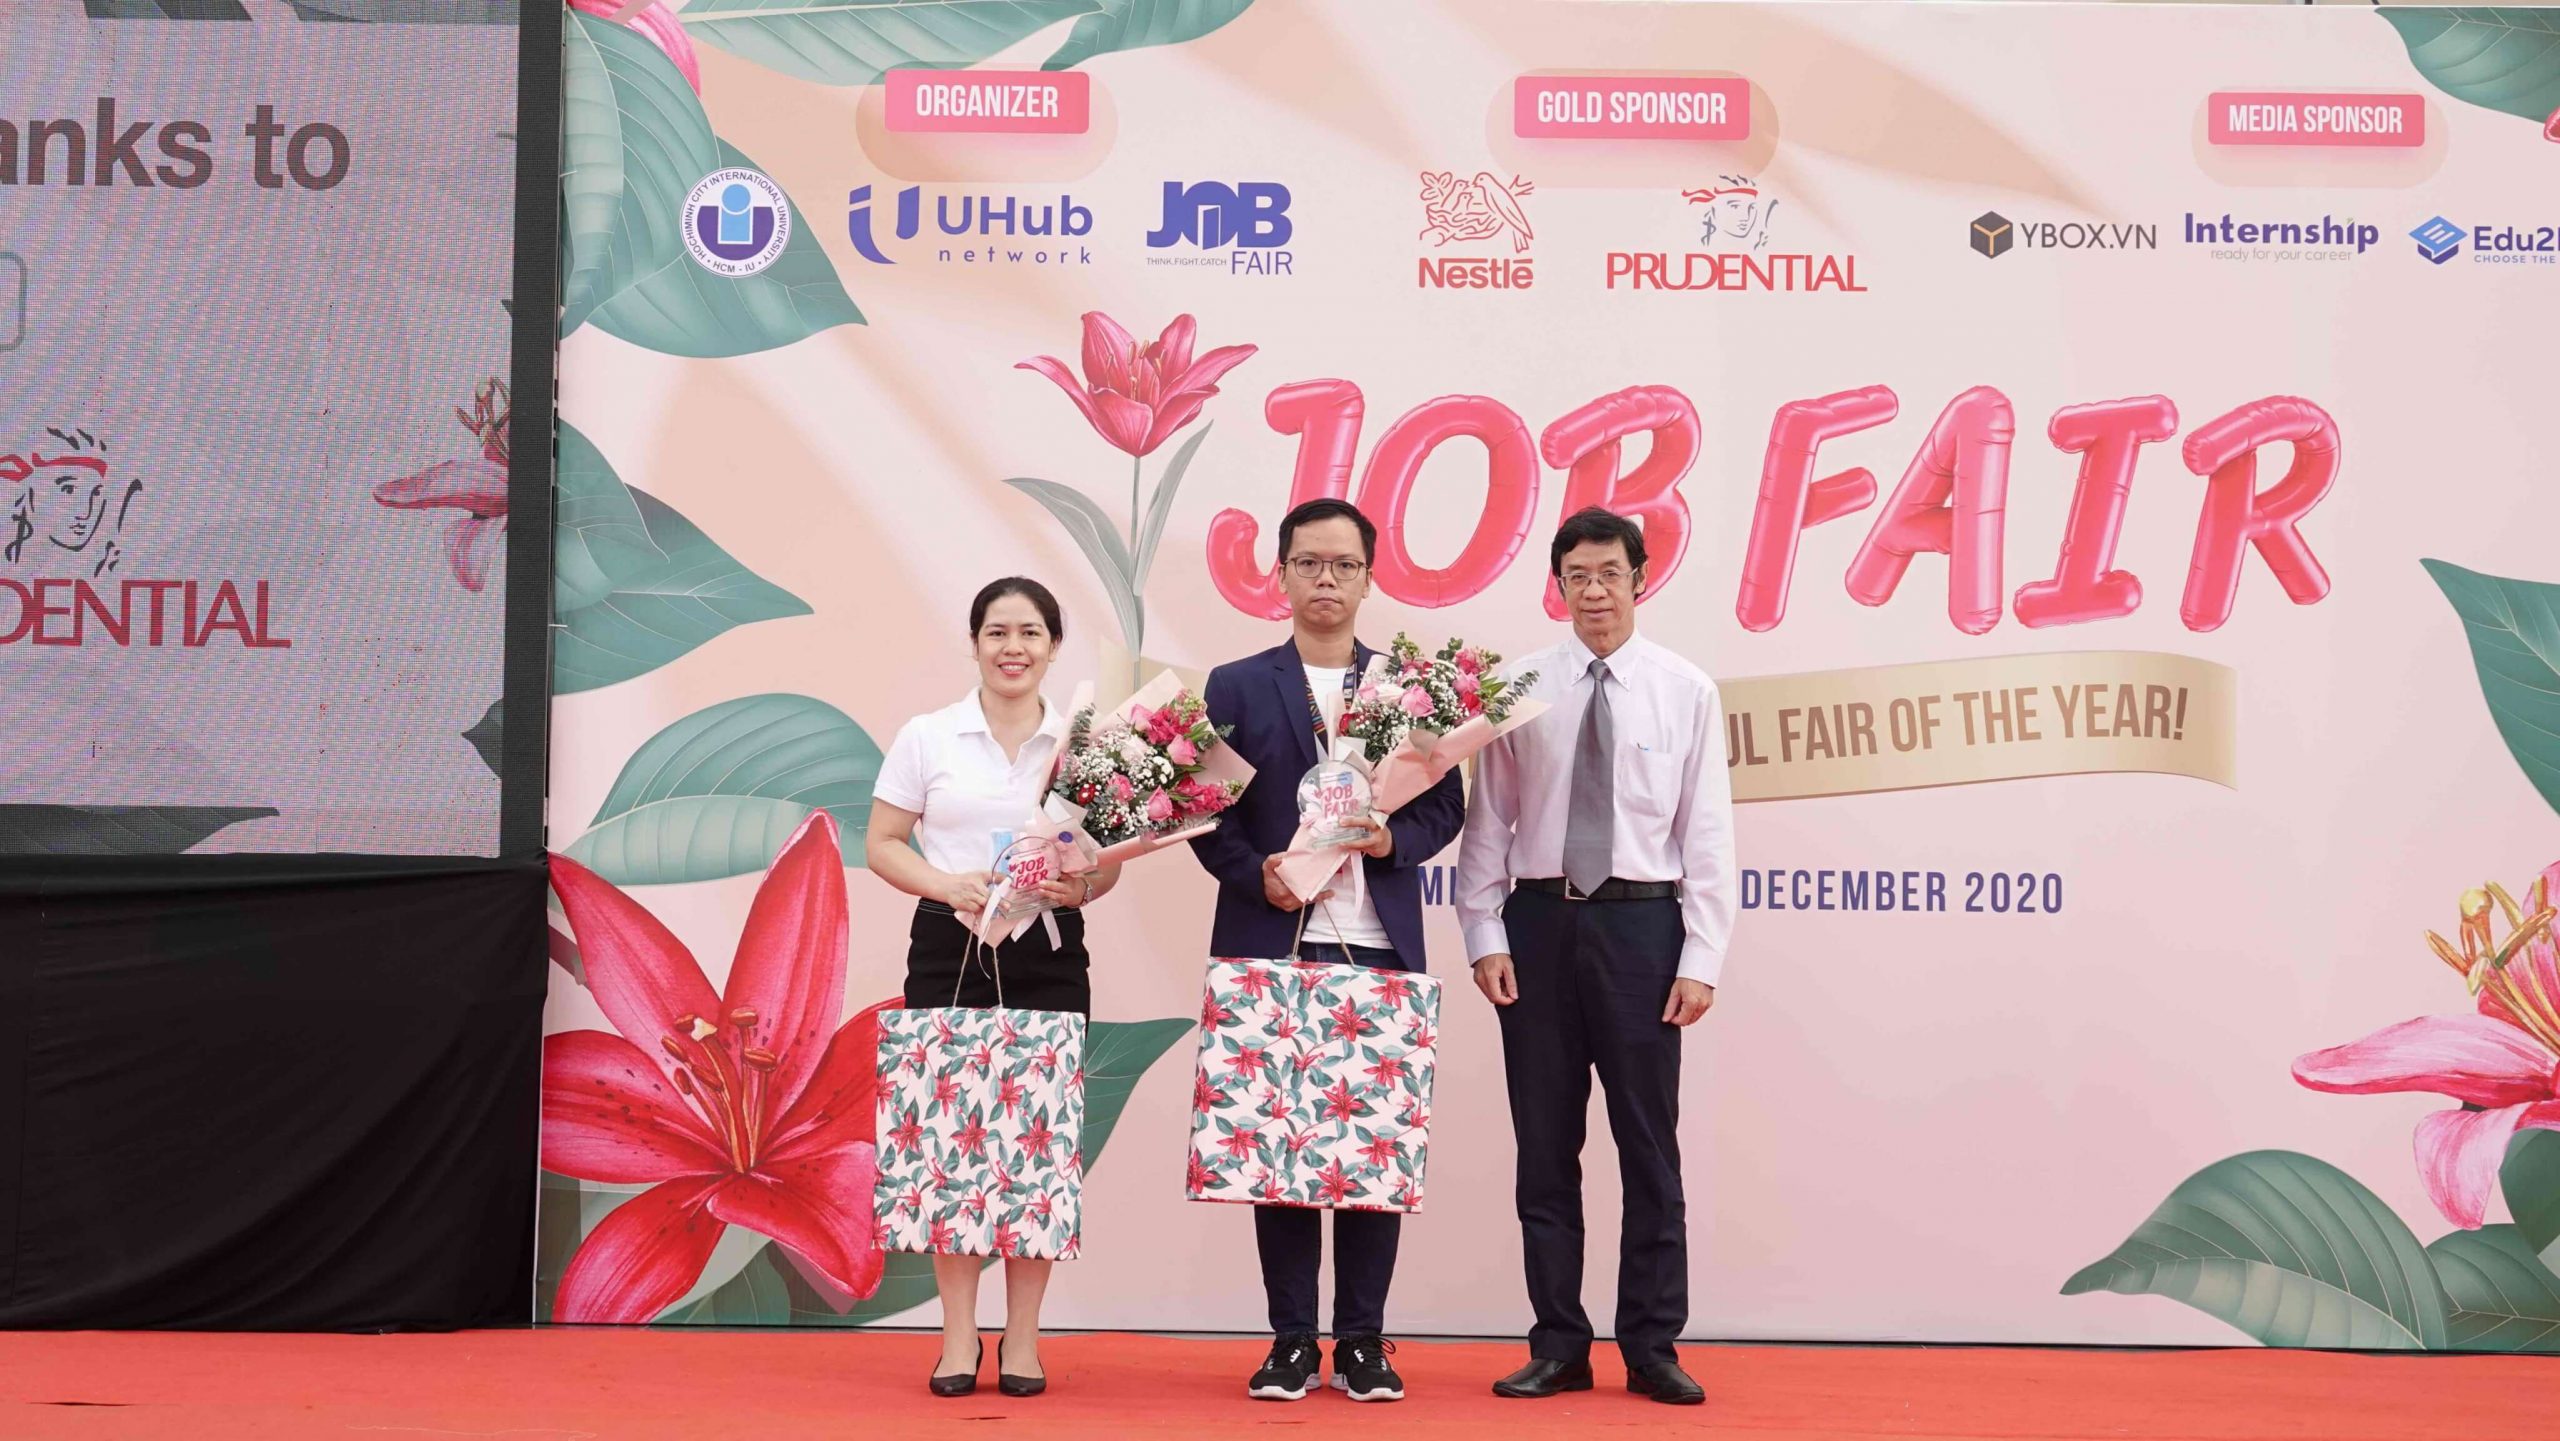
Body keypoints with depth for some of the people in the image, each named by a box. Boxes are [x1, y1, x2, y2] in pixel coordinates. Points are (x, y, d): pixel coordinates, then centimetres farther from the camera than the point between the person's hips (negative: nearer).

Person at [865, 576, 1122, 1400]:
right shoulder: (927, 737, 3)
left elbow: (1110, 858, 9)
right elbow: (881, 845, 4)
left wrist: (1084, 887, -14)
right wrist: (949, 885, -14)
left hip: (1049, 954, 1)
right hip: (950, 950, -1)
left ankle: (1023, 1338, 11)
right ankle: (958, 1336, 8)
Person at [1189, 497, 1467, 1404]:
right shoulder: (1236, 688, 7)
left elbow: (1445, 806, 7)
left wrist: (1394, 837, -11)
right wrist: (1257, 875, -13)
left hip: (1380, 948, 1)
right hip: (1273, 945, -1)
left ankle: (1363, 1341, 9)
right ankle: (1292, 1340, 9)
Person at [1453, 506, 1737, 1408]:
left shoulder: (1685, 691, 1)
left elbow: (1708, 833, -1)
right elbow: (1489, 820, 4)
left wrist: (1701, 958, -6)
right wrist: (1485, 937, -3)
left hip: (1639, 924, -1)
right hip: (1541, 923, 1)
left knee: (1649, 1144, 4)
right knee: (1545, 1145, 6)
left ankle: (1652, 1349, 12)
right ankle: (1558, 1346, 15)